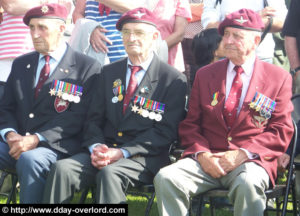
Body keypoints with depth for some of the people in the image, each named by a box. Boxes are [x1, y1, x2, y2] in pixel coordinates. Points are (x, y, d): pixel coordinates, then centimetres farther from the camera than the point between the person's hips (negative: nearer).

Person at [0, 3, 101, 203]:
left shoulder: (87, 67, 2)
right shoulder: (21, 64, 21)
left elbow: (78, 116, -7)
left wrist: (37, 139, -17)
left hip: (56, 145, -5)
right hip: (17, 141, 5)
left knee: (30, 159, -36)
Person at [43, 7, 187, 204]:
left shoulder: (174, 79, 1)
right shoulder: (109, 73, 18)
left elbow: (166, 131, -6)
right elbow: (94, 119, 16)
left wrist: (123, 152, -16)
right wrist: (96, 147, -8)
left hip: (144, 158, -4)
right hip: (104, 150, 5)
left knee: (109, 173, -36)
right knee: (62, 168, -23)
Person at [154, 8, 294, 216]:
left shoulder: (279, 78, 7)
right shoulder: (205, 75, 16)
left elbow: (282, 131, 3)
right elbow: (190, 125, 15)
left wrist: (243, 154, -11)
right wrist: (202, 154, -7)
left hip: (251, 160, -3)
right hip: (207, 159, 3)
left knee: (248, 184, -39)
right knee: (165, 178, -27)